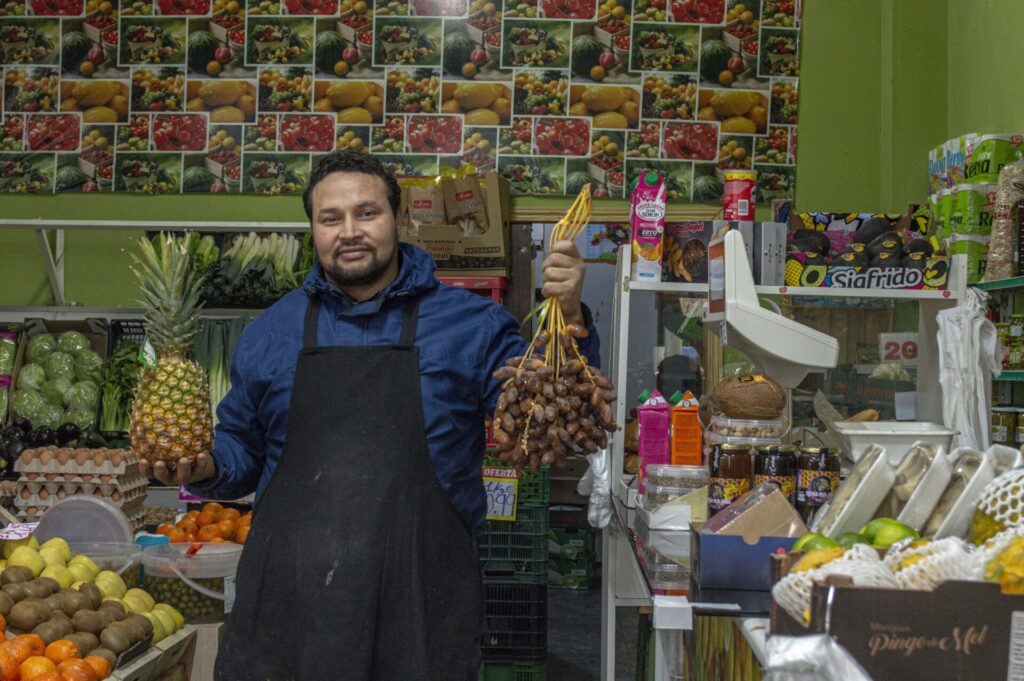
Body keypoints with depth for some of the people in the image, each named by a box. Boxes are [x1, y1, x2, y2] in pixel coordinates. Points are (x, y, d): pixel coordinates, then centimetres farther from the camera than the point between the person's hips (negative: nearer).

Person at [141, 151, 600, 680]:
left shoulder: (471, 324, 4)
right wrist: (202, 466, -1)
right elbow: (241, 451, 20)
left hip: (420, 605, -2)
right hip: (286, 603, 2)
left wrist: (569, 319, -15)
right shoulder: (270, 332, 11)